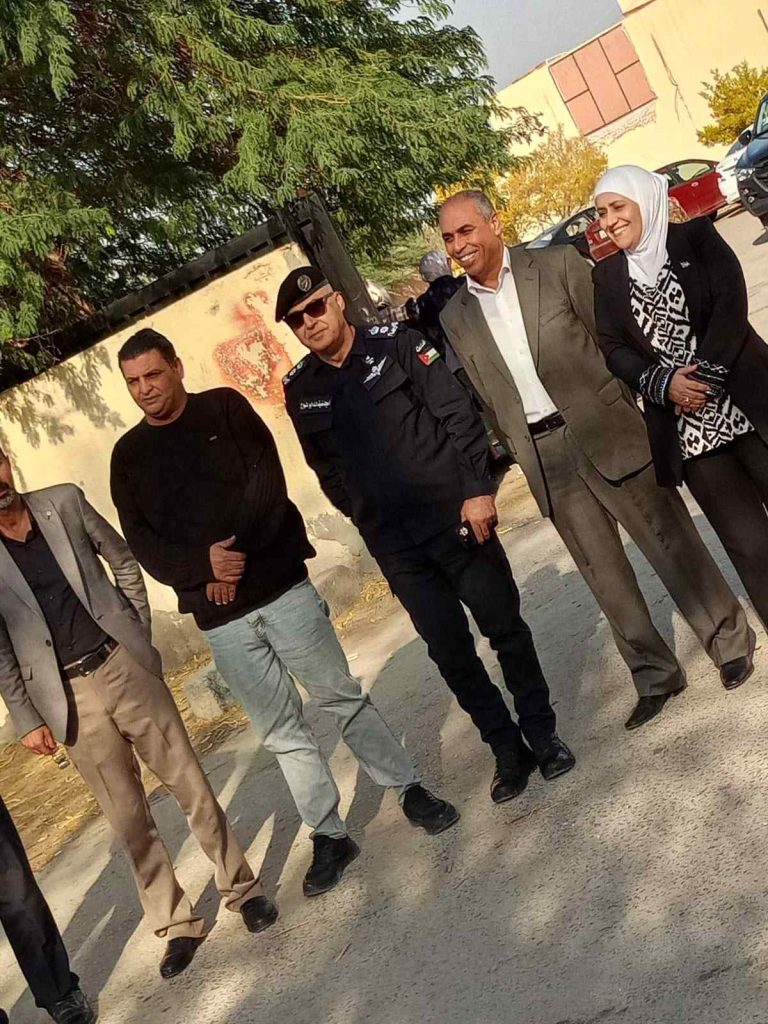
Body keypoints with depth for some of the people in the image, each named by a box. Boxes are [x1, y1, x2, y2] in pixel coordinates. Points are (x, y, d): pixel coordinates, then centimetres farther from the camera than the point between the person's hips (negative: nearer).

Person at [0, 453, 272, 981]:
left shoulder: (63, 502, 1)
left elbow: (124, 562, 11)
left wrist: (139, 635, 6)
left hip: (122, 667, 1)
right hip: (66, 696, -1)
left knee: (189, 782, 6)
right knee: (127, 816, 7)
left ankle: (241, 887, 23)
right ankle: (177, 924, 22)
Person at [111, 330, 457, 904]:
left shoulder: (226, 409, 2)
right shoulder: (129, 455, 8)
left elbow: (267, 484, -9)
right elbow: (143, 543, 0)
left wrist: (232, 559, -15)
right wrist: (205, 567, -16)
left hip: (281, 587, -2)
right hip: (219, 618, 2)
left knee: (342, 696, 7)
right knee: (281, 733, 9)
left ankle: (409, 790, 24)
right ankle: (329, 836, 22)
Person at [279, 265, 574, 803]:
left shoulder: (395, 342, -6)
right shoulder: (301, 390, 4)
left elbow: (459, 413, -9)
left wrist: (478, 488, -16)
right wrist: (366, 518, 12)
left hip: (455, 517, -2)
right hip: (394, 547, 3)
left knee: (505, 628, 8)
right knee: (451, 651, 8)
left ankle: (542, 733, 29)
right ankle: (507, 749, 26)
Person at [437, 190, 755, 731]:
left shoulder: (558, 264, -1)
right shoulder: (456, 316, 8)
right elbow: (485, 397, 11)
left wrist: (630, 411, -4)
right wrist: (513, 454, 6)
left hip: (605, 432, -3)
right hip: (542, 456, 3)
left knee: (671, 543, 5)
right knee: (603, 573, 10)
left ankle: (730, 640, 26)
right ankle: (654, 674, 25)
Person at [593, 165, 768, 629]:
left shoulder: (697, 237, 4)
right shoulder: (606, 276, 10)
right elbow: (613, 348, 4)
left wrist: (703, 372, -17)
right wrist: (662, 382, -12)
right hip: (687, 428, 1)